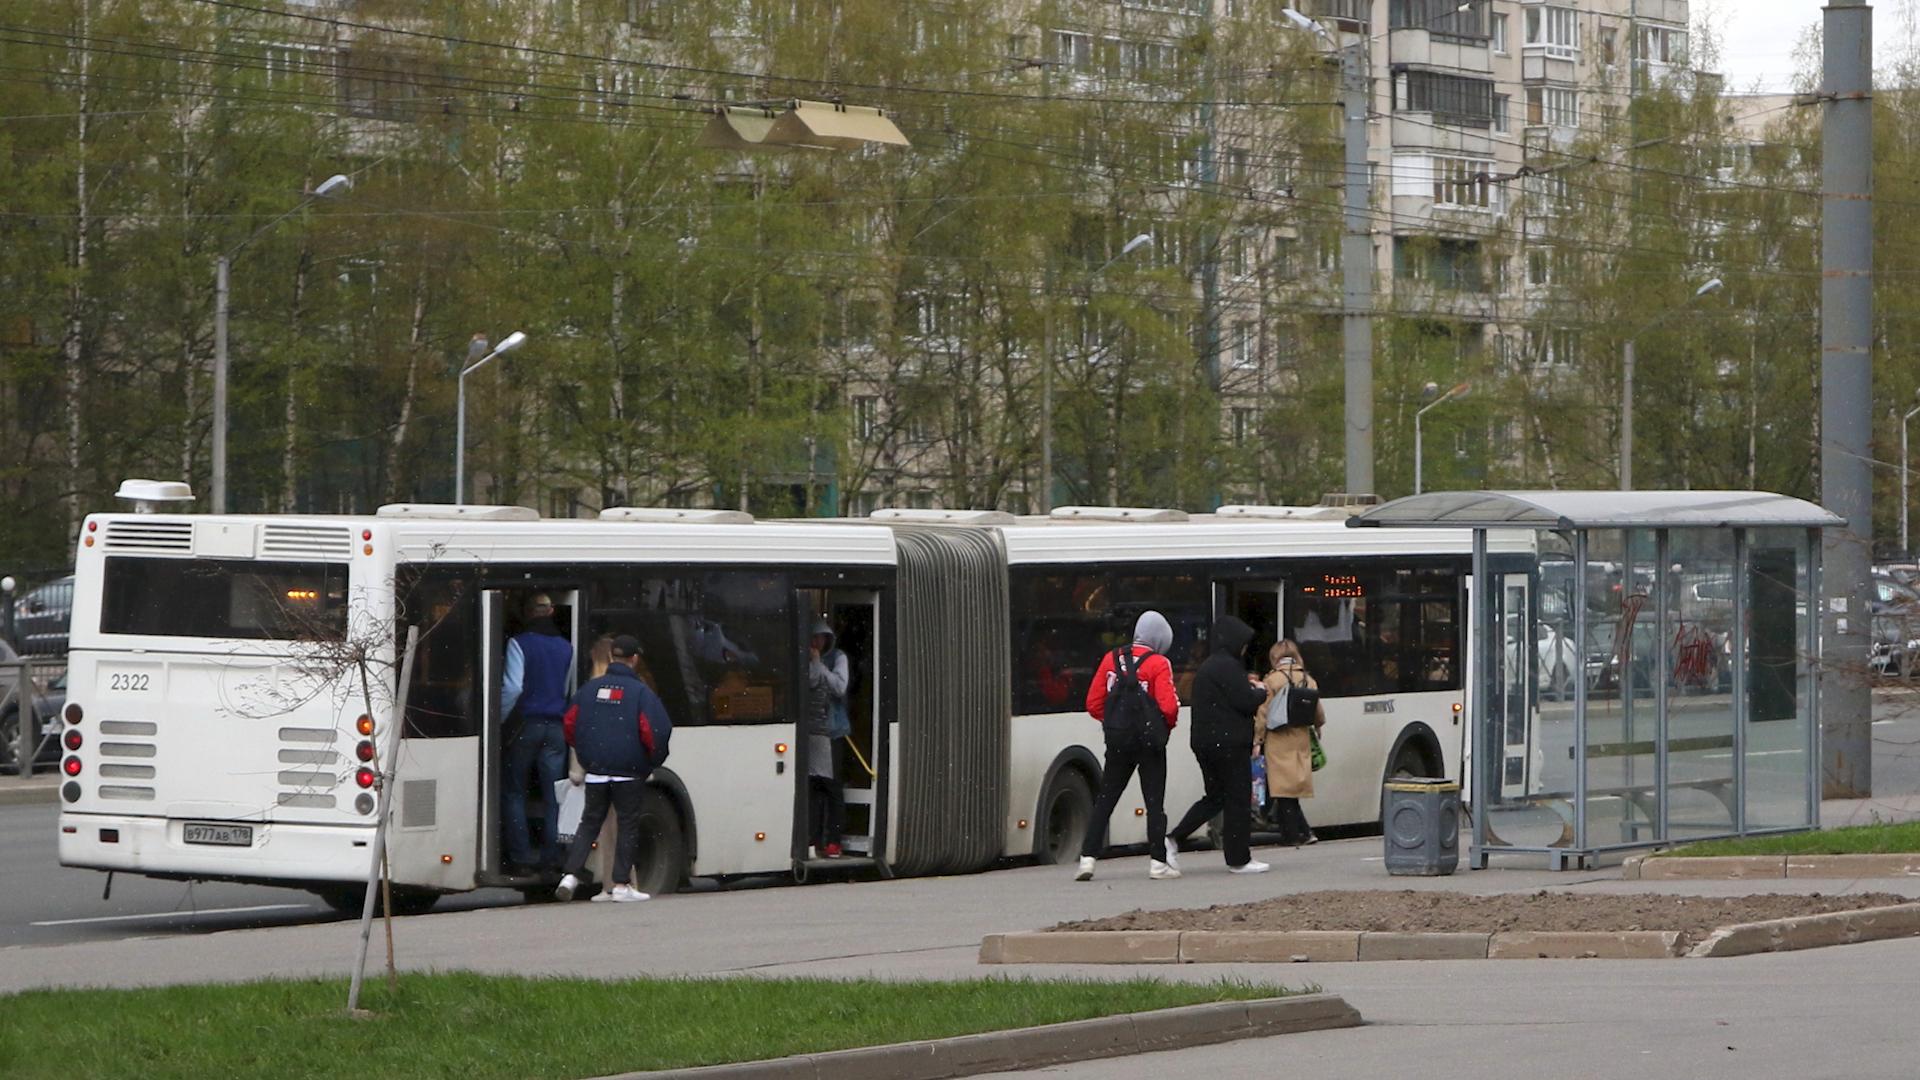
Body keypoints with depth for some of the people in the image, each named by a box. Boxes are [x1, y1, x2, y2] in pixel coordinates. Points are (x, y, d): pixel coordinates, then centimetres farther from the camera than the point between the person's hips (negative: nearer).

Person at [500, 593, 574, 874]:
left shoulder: (519, 643, -8)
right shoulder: (566, 647, 8)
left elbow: (512, 688, -16)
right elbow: (568, 690, 13)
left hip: (525, 724, -4)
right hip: (556, 727, 4)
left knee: (514, 792, 5)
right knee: (554, 795, 6)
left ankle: (520, 858, -1)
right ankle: (551, 857, 2)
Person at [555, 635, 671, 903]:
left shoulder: (591, 688, 5)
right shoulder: (640, 692, -9)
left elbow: (569, 722, 6)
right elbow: (652, 730, -15)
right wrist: (654, 759, 4)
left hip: (596, 770, 4)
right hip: (628, 771, -4)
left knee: (589, 823, 13)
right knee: (628, 825, 6)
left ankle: (571, 874, -1)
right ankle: (621, 884, 4)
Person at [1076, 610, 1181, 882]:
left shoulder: (1112, 659, 4)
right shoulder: (1158, 664, -10)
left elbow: (1094, 703, 3)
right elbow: (1169, 707, -18)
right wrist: (1169, 726, 3)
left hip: (1118, 742, 4)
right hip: (1149, 742, -4)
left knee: (1105, 800, 9)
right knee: (1154, 802, 5)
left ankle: (1087, 859, 3)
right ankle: (1157, 863, 6)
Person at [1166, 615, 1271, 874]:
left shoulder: (1206, 668, 16)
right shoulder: (1228, 666, -15)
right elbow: (1246, 702, -18)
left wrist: (1248, 686, 14)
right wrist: (1261, 691, 2)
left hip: (1205, 743, 9)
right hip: (1228, 743, -9)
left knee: (1215, 797, 16)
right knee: (1237, 799, 0)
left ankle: (1174, 839, 4)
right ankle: (1239, 859, 5)